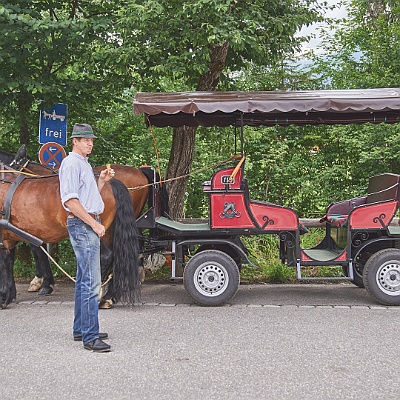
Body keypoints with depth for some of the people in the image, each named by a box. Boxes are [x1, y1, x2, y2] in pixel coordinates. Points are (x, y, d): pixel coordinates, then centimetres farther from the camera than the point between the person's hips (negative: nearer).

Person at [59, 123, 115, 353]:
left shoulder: (84, 164, 20)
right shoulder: (72, 163, -11)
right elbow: (71, 200, -20)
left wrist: (102, 181, 9)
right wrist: (94, 224, -19)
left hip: (89, 225, 11)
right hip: (82, 224, -11)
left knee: (84, 280, 15)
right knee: (91, 282, -11)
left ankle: (81, 329, 25)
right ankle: (90, 337, -7)